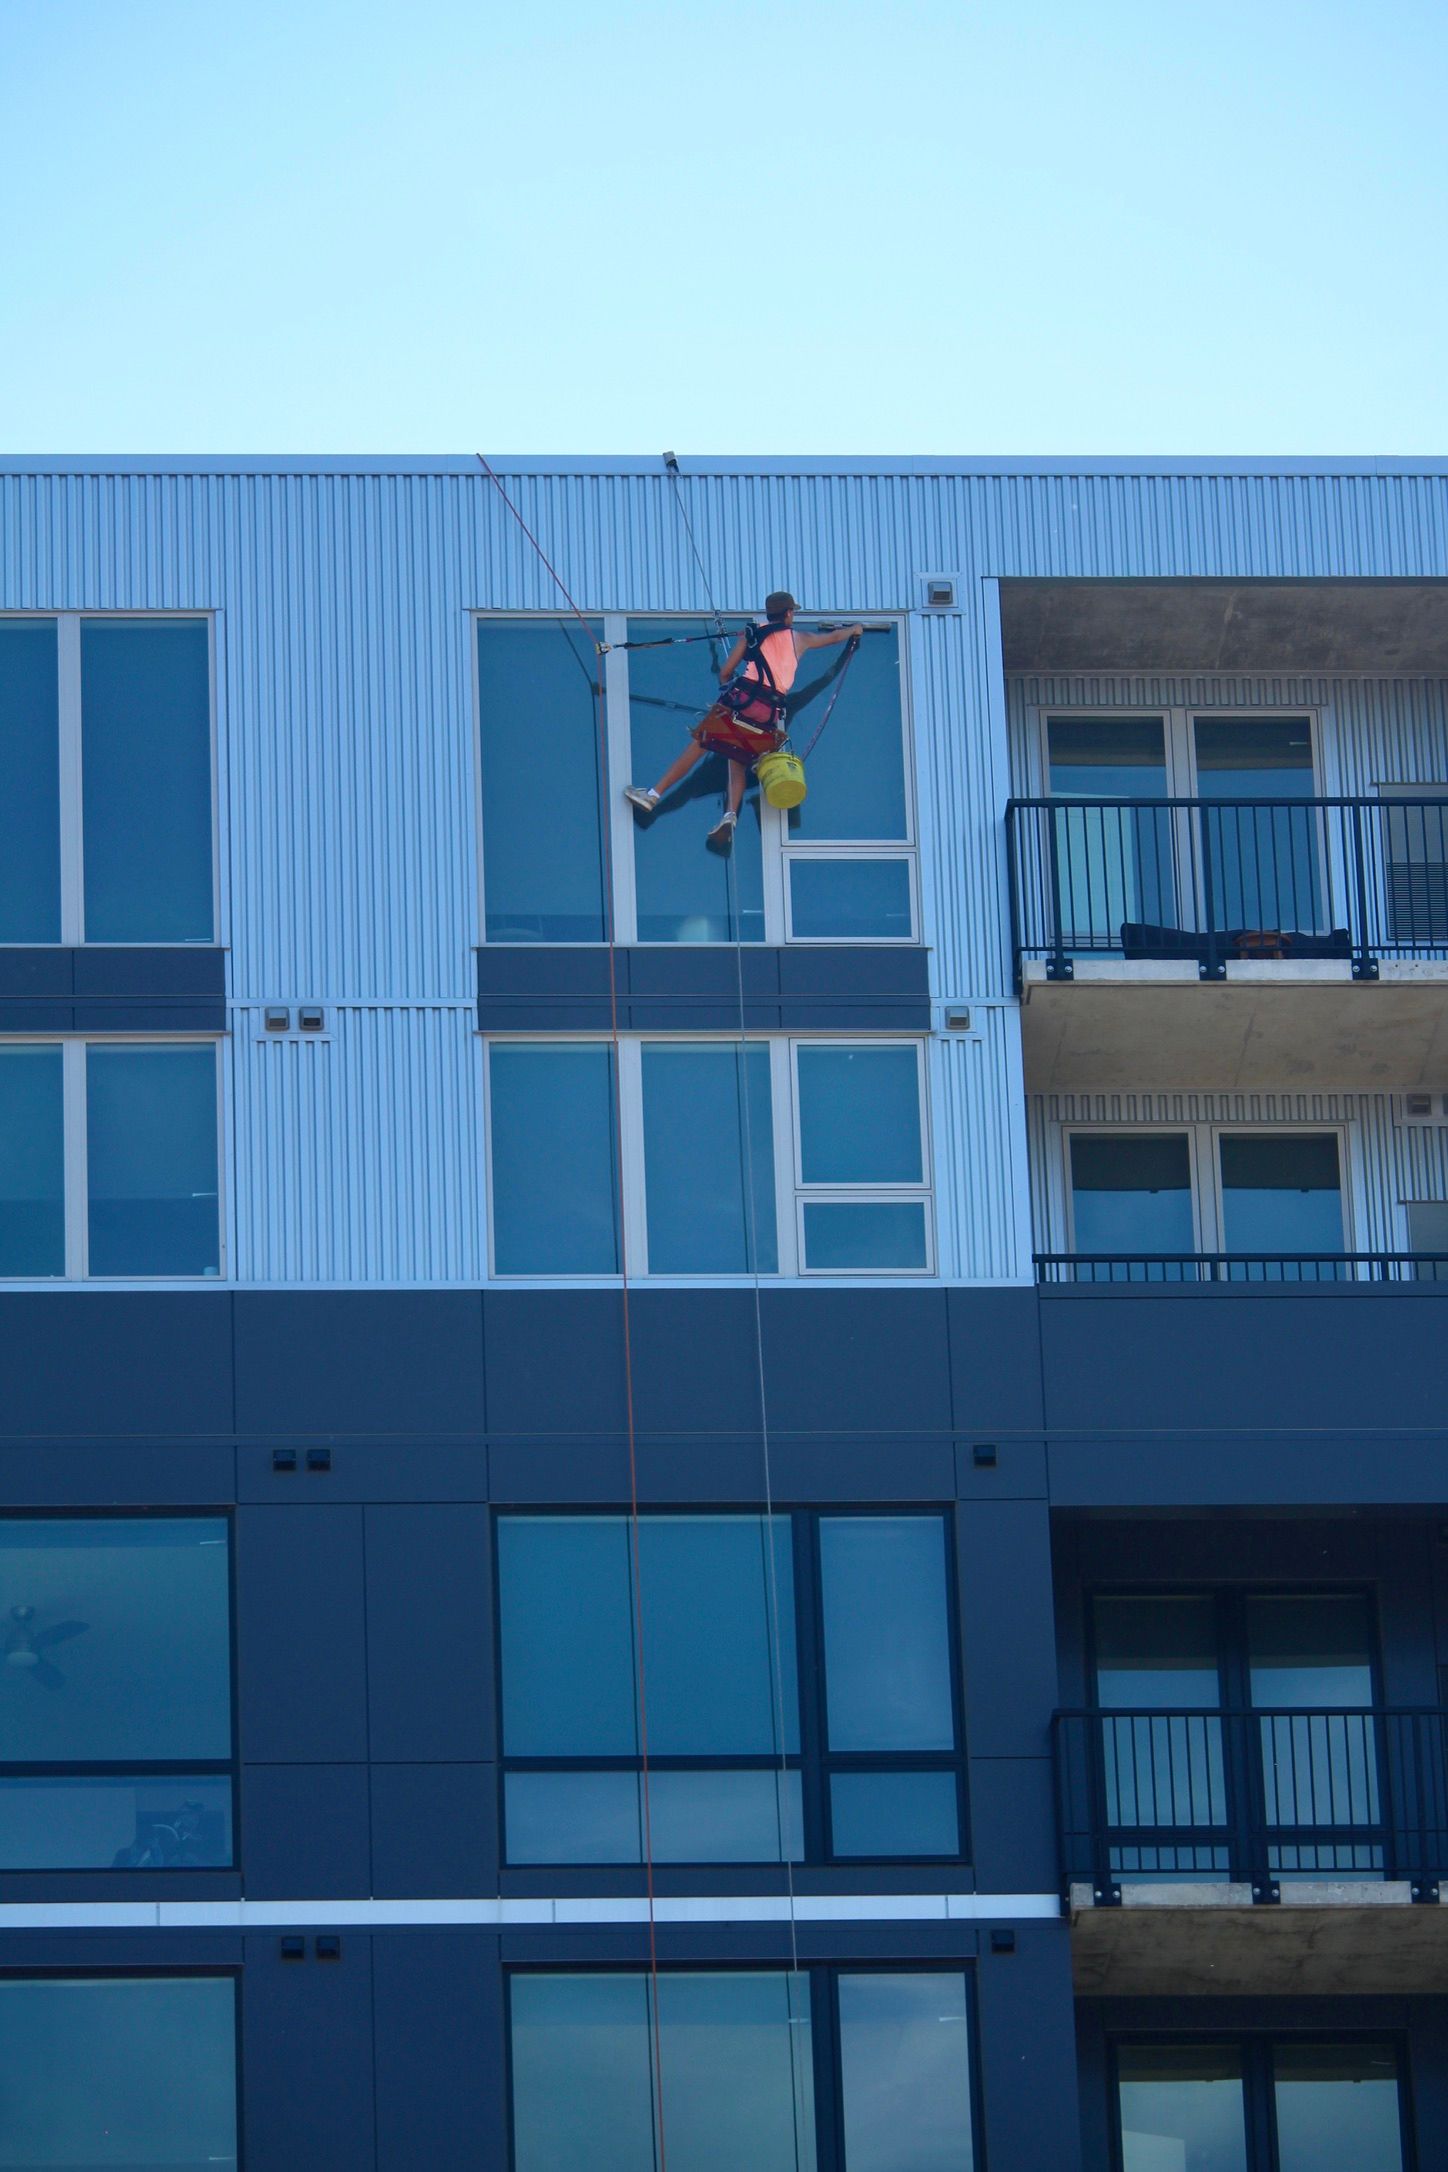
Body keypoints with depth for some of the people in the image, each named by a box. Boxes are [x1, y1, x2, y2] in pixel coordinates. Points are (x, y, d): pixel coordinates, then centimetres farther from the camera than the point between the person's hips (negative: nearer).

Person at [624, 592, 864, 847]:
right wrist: (853, 630, 60)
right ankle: (730, 814, -11)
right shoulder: (799, 639, 20)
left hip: (742, 700, -2)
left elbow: (725, 673, 12)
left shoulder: (752, 633, 15)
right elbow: (833, 638, 40)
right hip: (770, 713, 2)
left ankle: (654, 794, -3)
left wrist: (728, 684, 34)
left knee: (698, 747, 2)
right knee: (739, 763, 13)